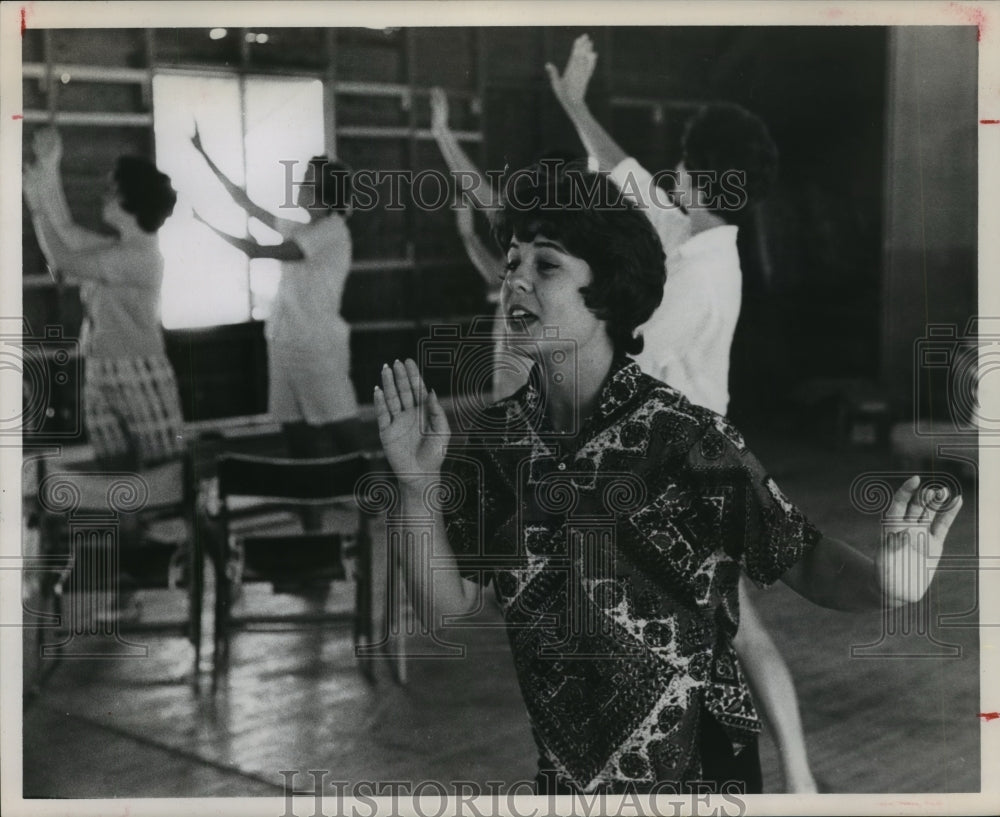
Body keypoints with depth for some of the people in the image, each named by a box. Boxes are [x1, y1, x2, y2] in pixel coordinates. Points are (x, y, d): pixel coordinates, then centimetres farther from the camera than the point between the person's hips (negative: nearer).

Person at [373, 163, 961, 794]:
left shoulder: (683, 437, -20)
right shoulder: (497, 439, -7)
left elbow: (800, 557, -18)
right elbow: (444, 606, -6)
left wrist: (883, 584, -39)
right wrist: (419, 486, -21)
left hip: (690, 766, -4)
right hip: (557, 766, 4)